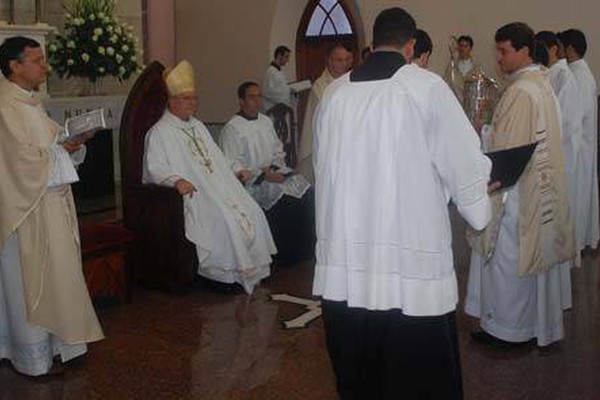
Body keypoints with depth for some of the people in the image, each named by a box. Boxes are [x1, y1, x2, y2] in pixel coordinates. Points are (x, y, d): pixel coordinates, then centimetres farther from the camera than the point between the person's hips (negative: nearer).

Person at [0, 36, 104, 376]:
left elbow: (51, 140, 17)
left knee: (51, 275, 15)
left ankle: (53, 343, 28)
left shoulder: (30, 102, 14)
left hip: (50, 202, 9)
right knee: (33, 281, 1)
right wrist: (63, 148, -9)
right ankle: (36, 357, 14)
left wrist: (73, 139, -2)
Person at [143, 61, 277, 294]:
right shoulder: (160, 132, -2)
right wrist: (176, 180, -30)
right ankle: (227, 273, -15)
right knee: (224, 219, -29)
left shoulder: (198, 126, 24)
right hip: (193, 193, -8)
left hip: (218, 187, 8)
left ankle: (251, 271, -9)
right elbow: (155, 169, -13)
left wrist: (235, 172, 13)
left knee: (251, 213, -13)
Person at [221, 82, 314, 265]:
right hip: (253, 182, -7)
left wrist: (273, 167, -1)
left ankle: (305, 252, -6)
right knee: (286, 200, -28)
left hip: (275, 172, 7)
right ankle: (287, 257, -12)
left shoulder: (266, 121, 17)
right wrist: (262, 175, -19)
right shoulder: (232, 128, -7)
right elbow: (233, 166, -13)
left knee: (306, 192, -17)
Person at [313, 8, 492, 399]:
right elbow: (466, 165, -4)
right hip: (412, 265, -4)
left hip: (343, 268, 4)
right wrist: (482, 191, 17)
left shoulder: (335, 93, 5)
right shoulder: (427, 87, -6)